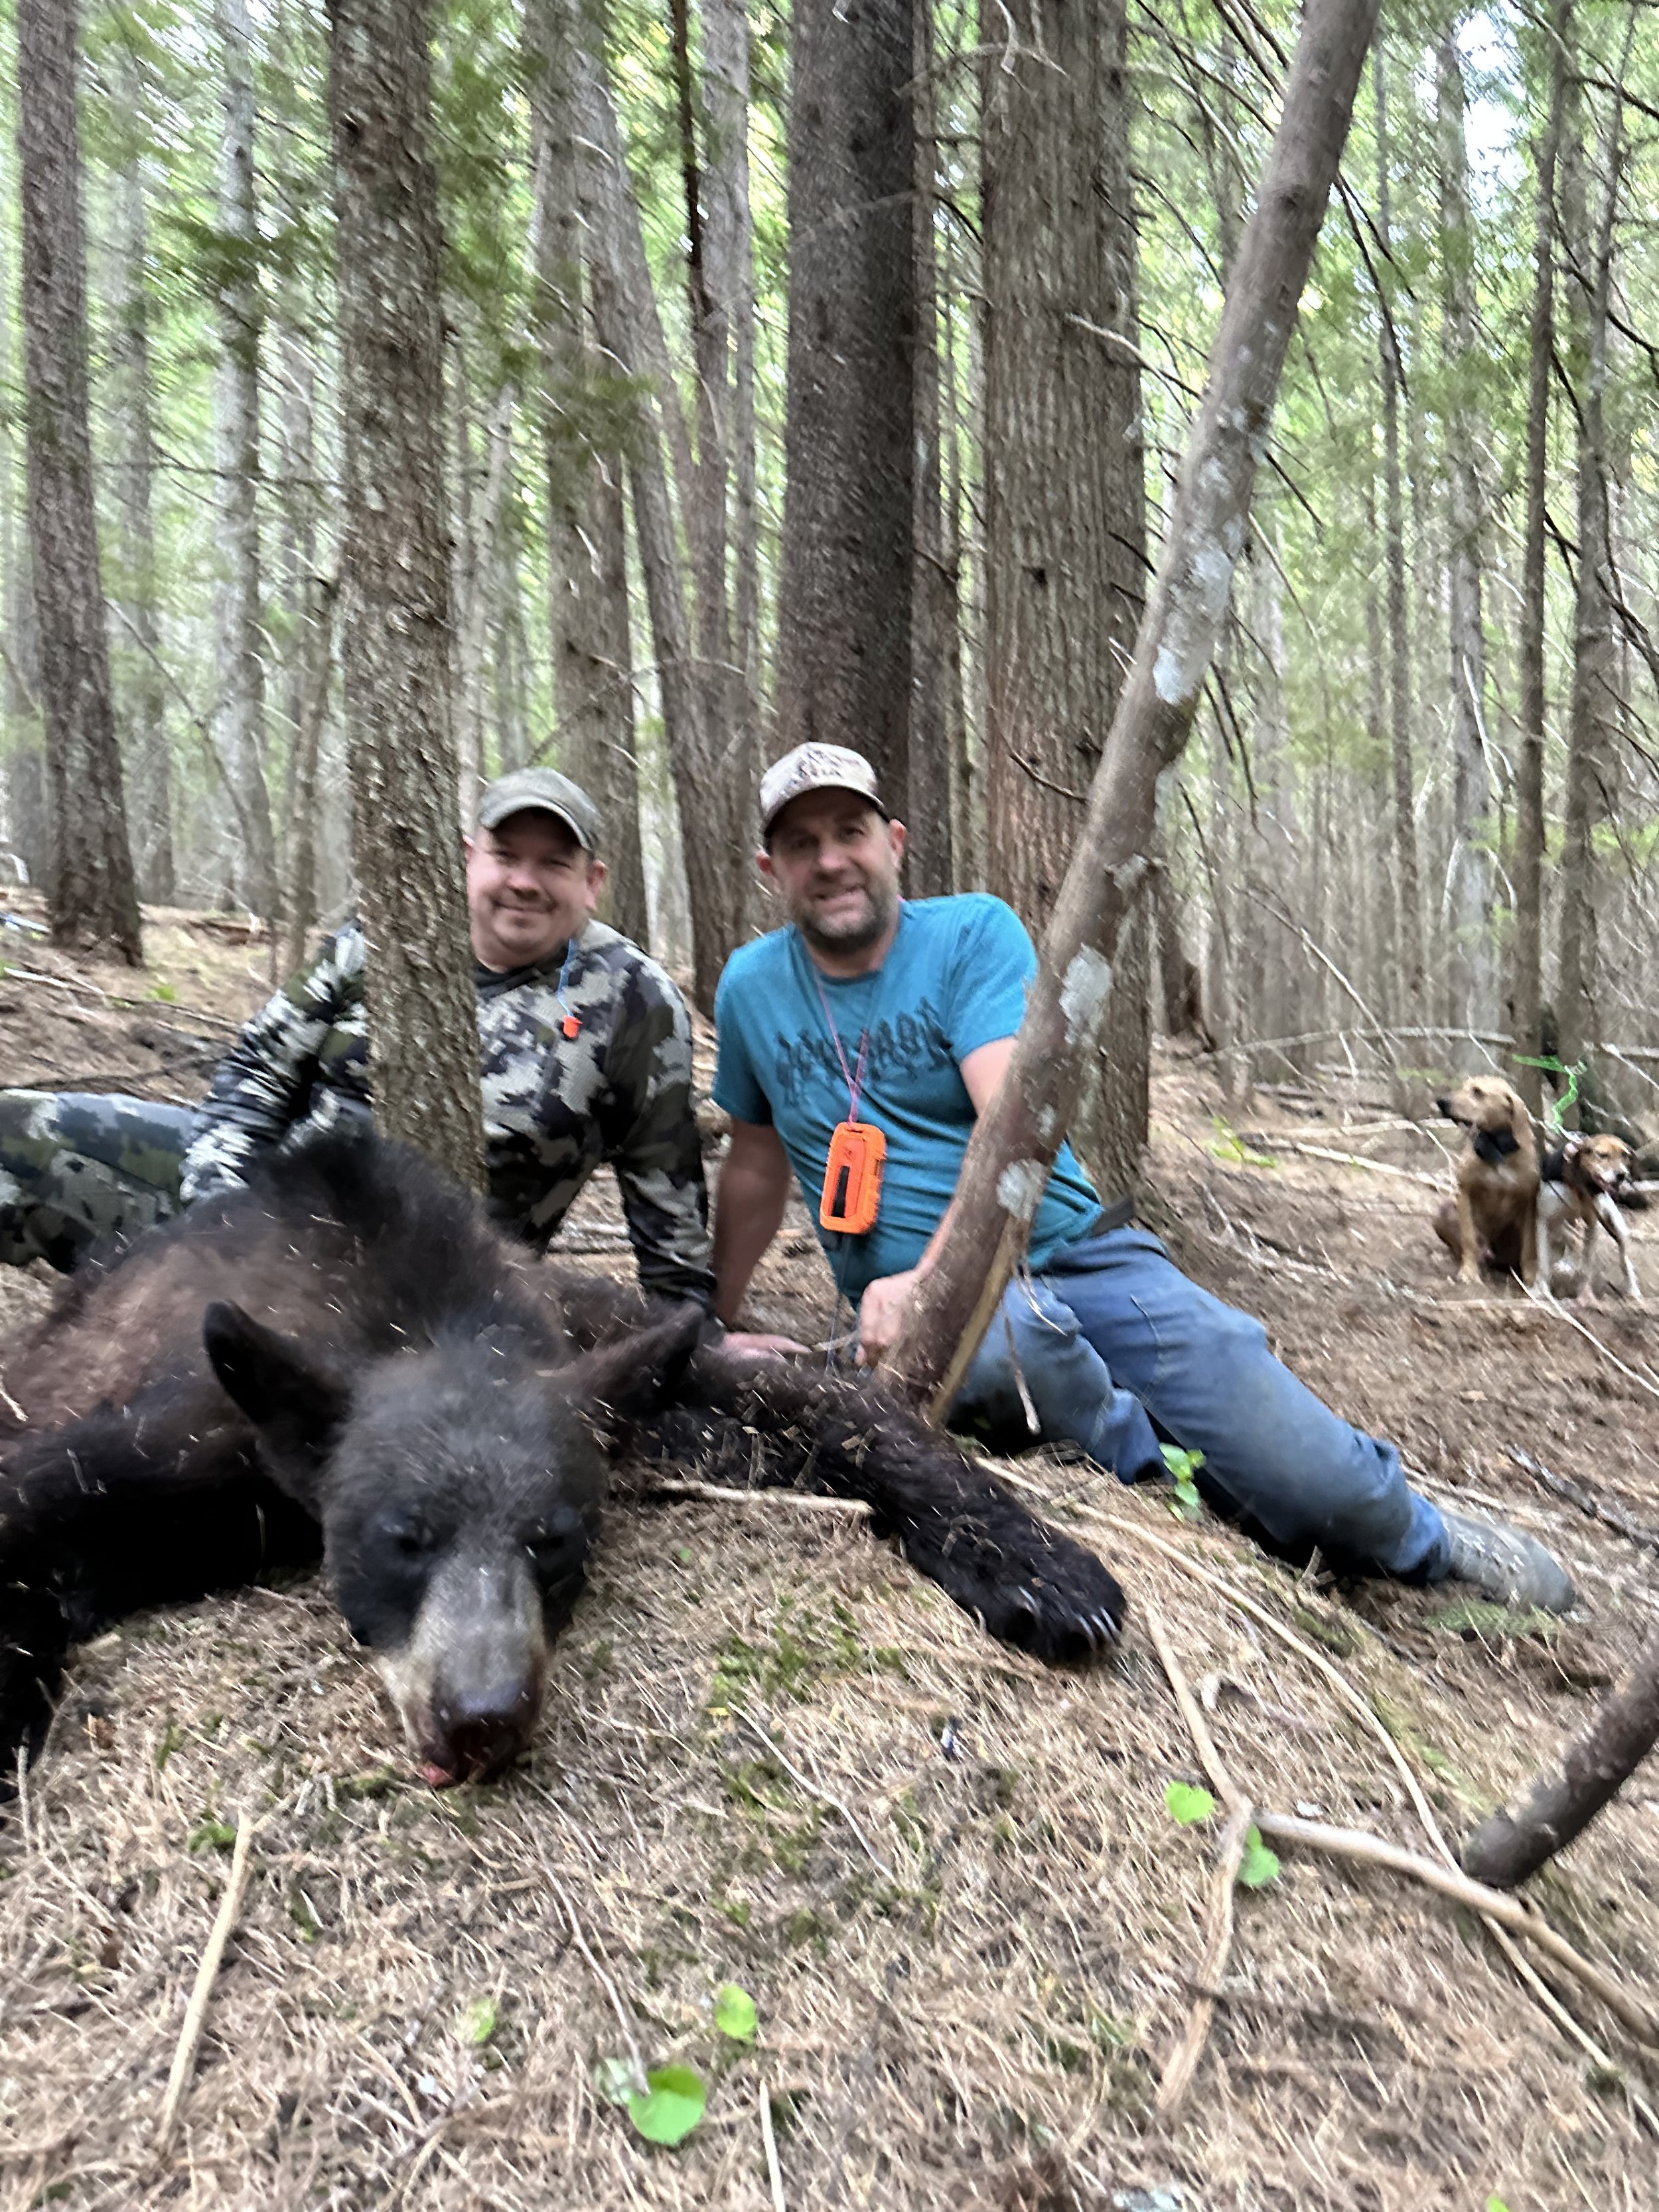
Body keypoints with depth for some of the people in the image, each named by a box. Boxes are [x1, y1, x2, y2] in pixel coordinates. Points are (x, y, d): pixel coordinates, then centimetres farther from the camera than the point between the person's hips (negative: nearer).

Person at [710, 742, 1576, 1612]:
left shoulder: (973, 932, -4)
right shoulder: (751, 988, 5)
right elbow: (756, 1165, 18)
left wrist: (929, 1277, -32)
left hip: (1078, 1254, -1)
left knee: (1327, 1492, -15)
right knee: (1006, 1339, -38)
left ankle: (1428, 1543, 19)